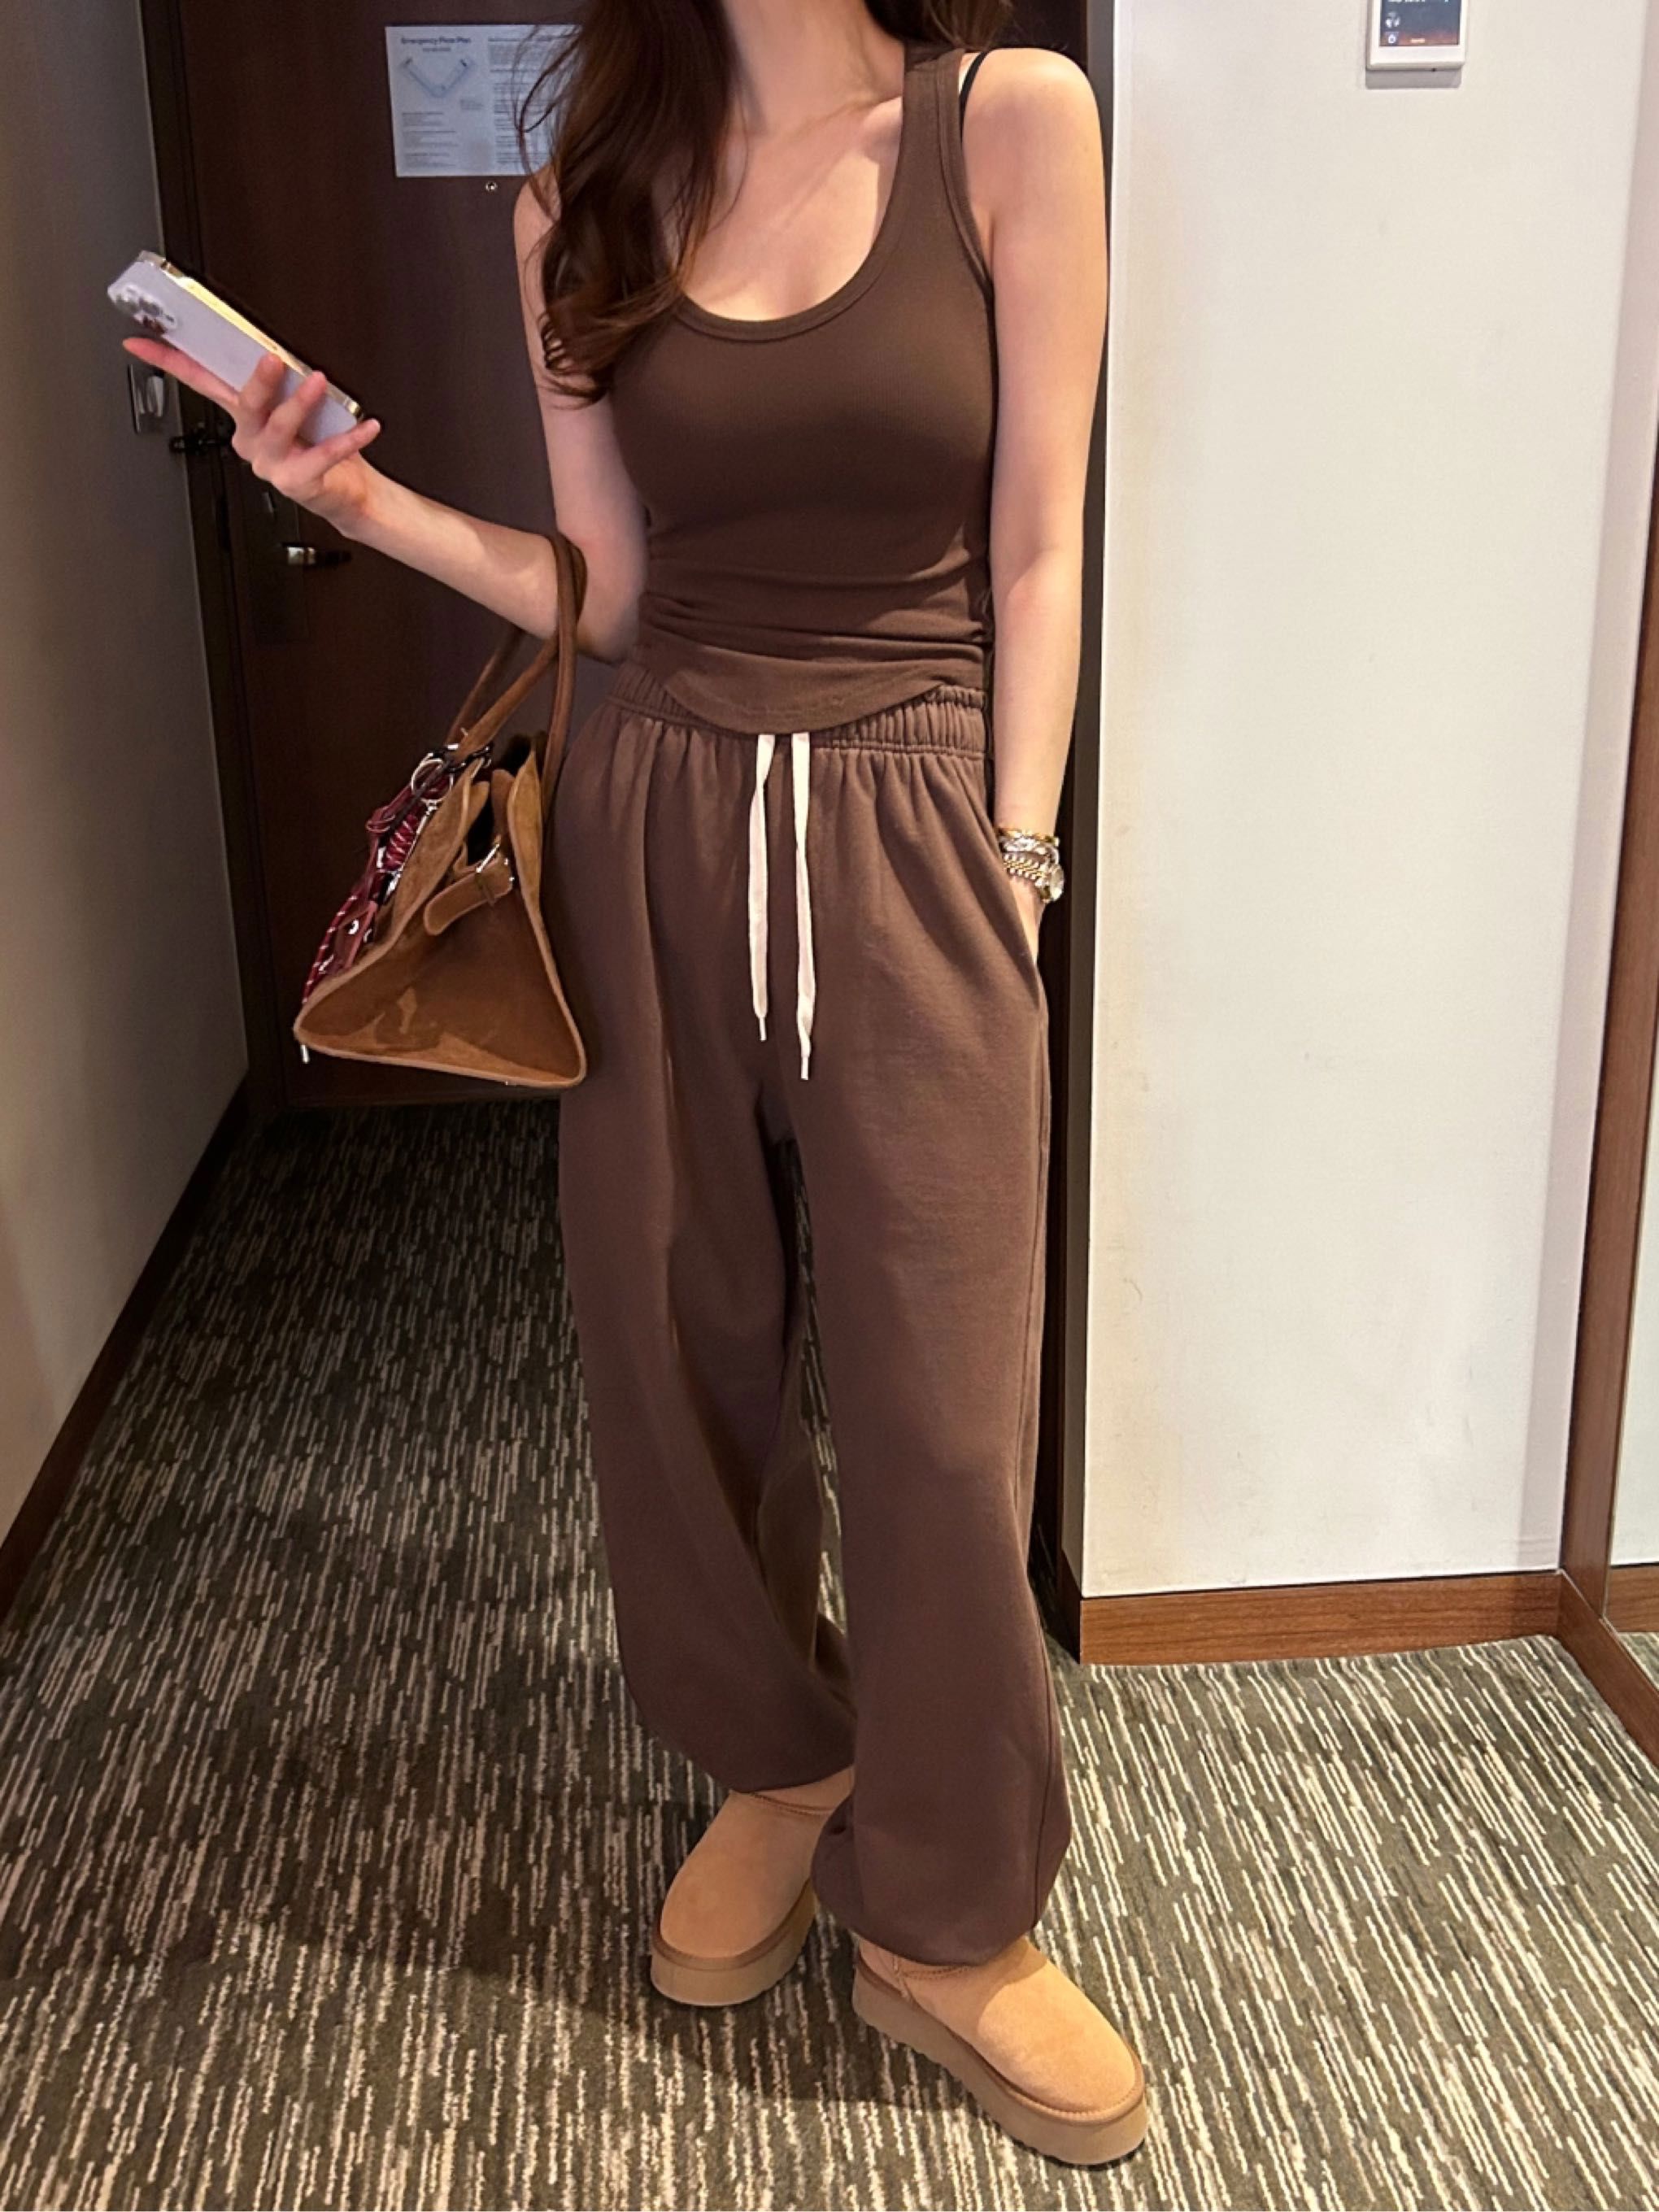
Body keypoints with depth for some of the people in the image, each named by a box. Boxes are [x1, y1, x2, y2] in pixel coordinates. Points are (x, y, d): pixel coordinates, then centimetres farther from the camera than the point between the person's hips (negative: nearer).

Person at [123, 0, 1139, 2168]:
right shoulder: (586, 200, 8)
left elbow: (1037, 550, -2)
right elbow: (608, 591, 9)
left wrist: (1017, 853, -5)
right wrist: (368, 502, -3)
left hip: (909, 838, -3)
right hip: (653, 831, 3)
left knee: (939, 1399, 1)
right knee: (681, 1349, 12)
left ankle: (946, 1921, 23)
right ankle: (778, 1763, 38)